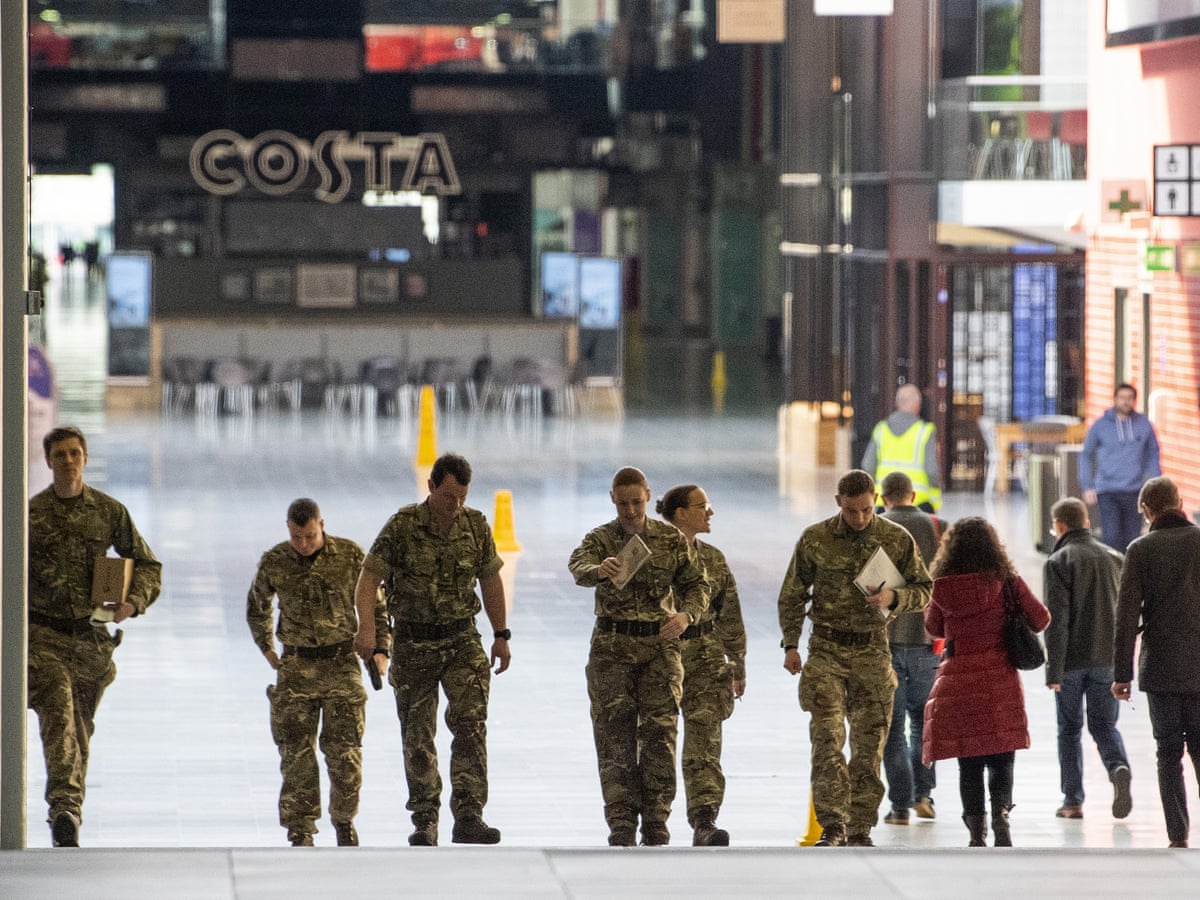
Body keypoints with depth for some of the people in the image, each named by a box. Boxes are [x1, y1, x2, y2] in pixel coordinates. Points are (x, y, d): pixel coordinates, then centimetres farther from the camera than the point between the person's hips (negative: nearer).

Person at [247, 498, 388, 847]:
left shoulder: (350, 556, -4)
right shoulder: (274, 563, -1)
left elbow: (375, 605, 9)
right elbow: (257, 608, 19)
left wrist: (380, 649, 2)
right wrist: (268, 650, 13)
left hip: (342, 664, -1)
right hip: (296, 667, 1)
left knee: (344, 752, -2)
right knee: (296, 752, -5)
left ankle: (344, 821, 19)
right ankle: (300, 830, 1)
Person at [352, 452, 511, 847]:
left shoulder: (476, 525, 1)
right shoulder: (402, 526, -10)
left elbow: (491, 580, 12)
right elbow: (369, 578, -13)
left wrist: (501, 635, 14)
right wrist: (366, 626, -27)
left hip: (462, 640, 2)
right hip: (413, 644, -2)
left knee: (471, 722, -13)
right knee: (417, 736, 3)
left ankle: (468, 817, -15)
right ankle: (424, 822, 13)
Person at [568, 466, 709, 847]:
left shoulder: (671, 539, 7)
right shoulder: (600, 539, 1)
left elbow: (696, 584, 12)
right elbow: (578, 566, -20)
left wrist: (686, 615, -9)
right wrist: (599, 570, -44)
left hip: (659, 645, 1)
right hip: (612, 647, -1)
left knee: (659, 734, -5)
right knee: (615, 736, -3)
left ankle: (656, 822, 1)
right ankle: (621, 825, -1)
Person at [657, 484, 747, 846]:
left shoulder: (713, 560, 12)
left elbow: (730, 617, 17)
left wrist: (738, 666, 16)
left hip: (706, 660, 3)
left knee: (704, 744, -10)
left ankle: (704, 823, -17)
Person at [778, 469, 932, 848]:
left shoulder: (897, 539, -1)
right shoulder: (814, 539, -1)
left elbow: (923, 590, 6)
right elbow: (792, 595, 8)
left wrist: (893, 597, -14)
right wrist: (791, 645, 3)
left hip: (872, 649, 1)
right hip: (826, 649, -1)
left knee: (869, 743, 2)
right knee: (827, 738, -12)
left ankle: (860, 828, 10)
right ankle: (833, 826, -11)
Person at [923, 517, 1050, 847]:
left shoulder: (943, 588, -3)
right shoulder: (1006, 582, -4)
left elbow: (934, 628, 14)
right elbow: (1040, 619, 4)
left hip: (957, 680, 0)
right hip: (1000, 680, 0)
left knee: (969, 764, 6)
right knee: (1001, 759, 5)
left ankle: (976, 830, 2)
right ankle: (1001, 812, -15)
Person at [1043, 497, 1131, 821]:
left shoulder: (1058, 562, -8)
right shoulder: (1114, 558, 7)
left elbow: (1056, 620, -14)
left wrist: (1053, 670, -12)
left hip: (1072, 660, -3)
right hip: (1107, 658, 4)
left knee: (1069, 729, 9)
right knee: (1104, 724, 11)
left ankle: (1073, 800, 9)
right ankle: (1118, 767, -19)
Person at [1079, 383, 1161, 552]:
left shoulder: (1144, 425, 6)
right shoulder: (1100, 426, 2)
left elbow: (1153, 455, 13)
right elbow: (1086, 455, 10)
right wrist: (1087, 487, 2)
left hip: (1134, 492, 2)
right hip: (1108, 492, -2)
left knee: (1131, 538, 5)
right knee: (1111, 538, -11)